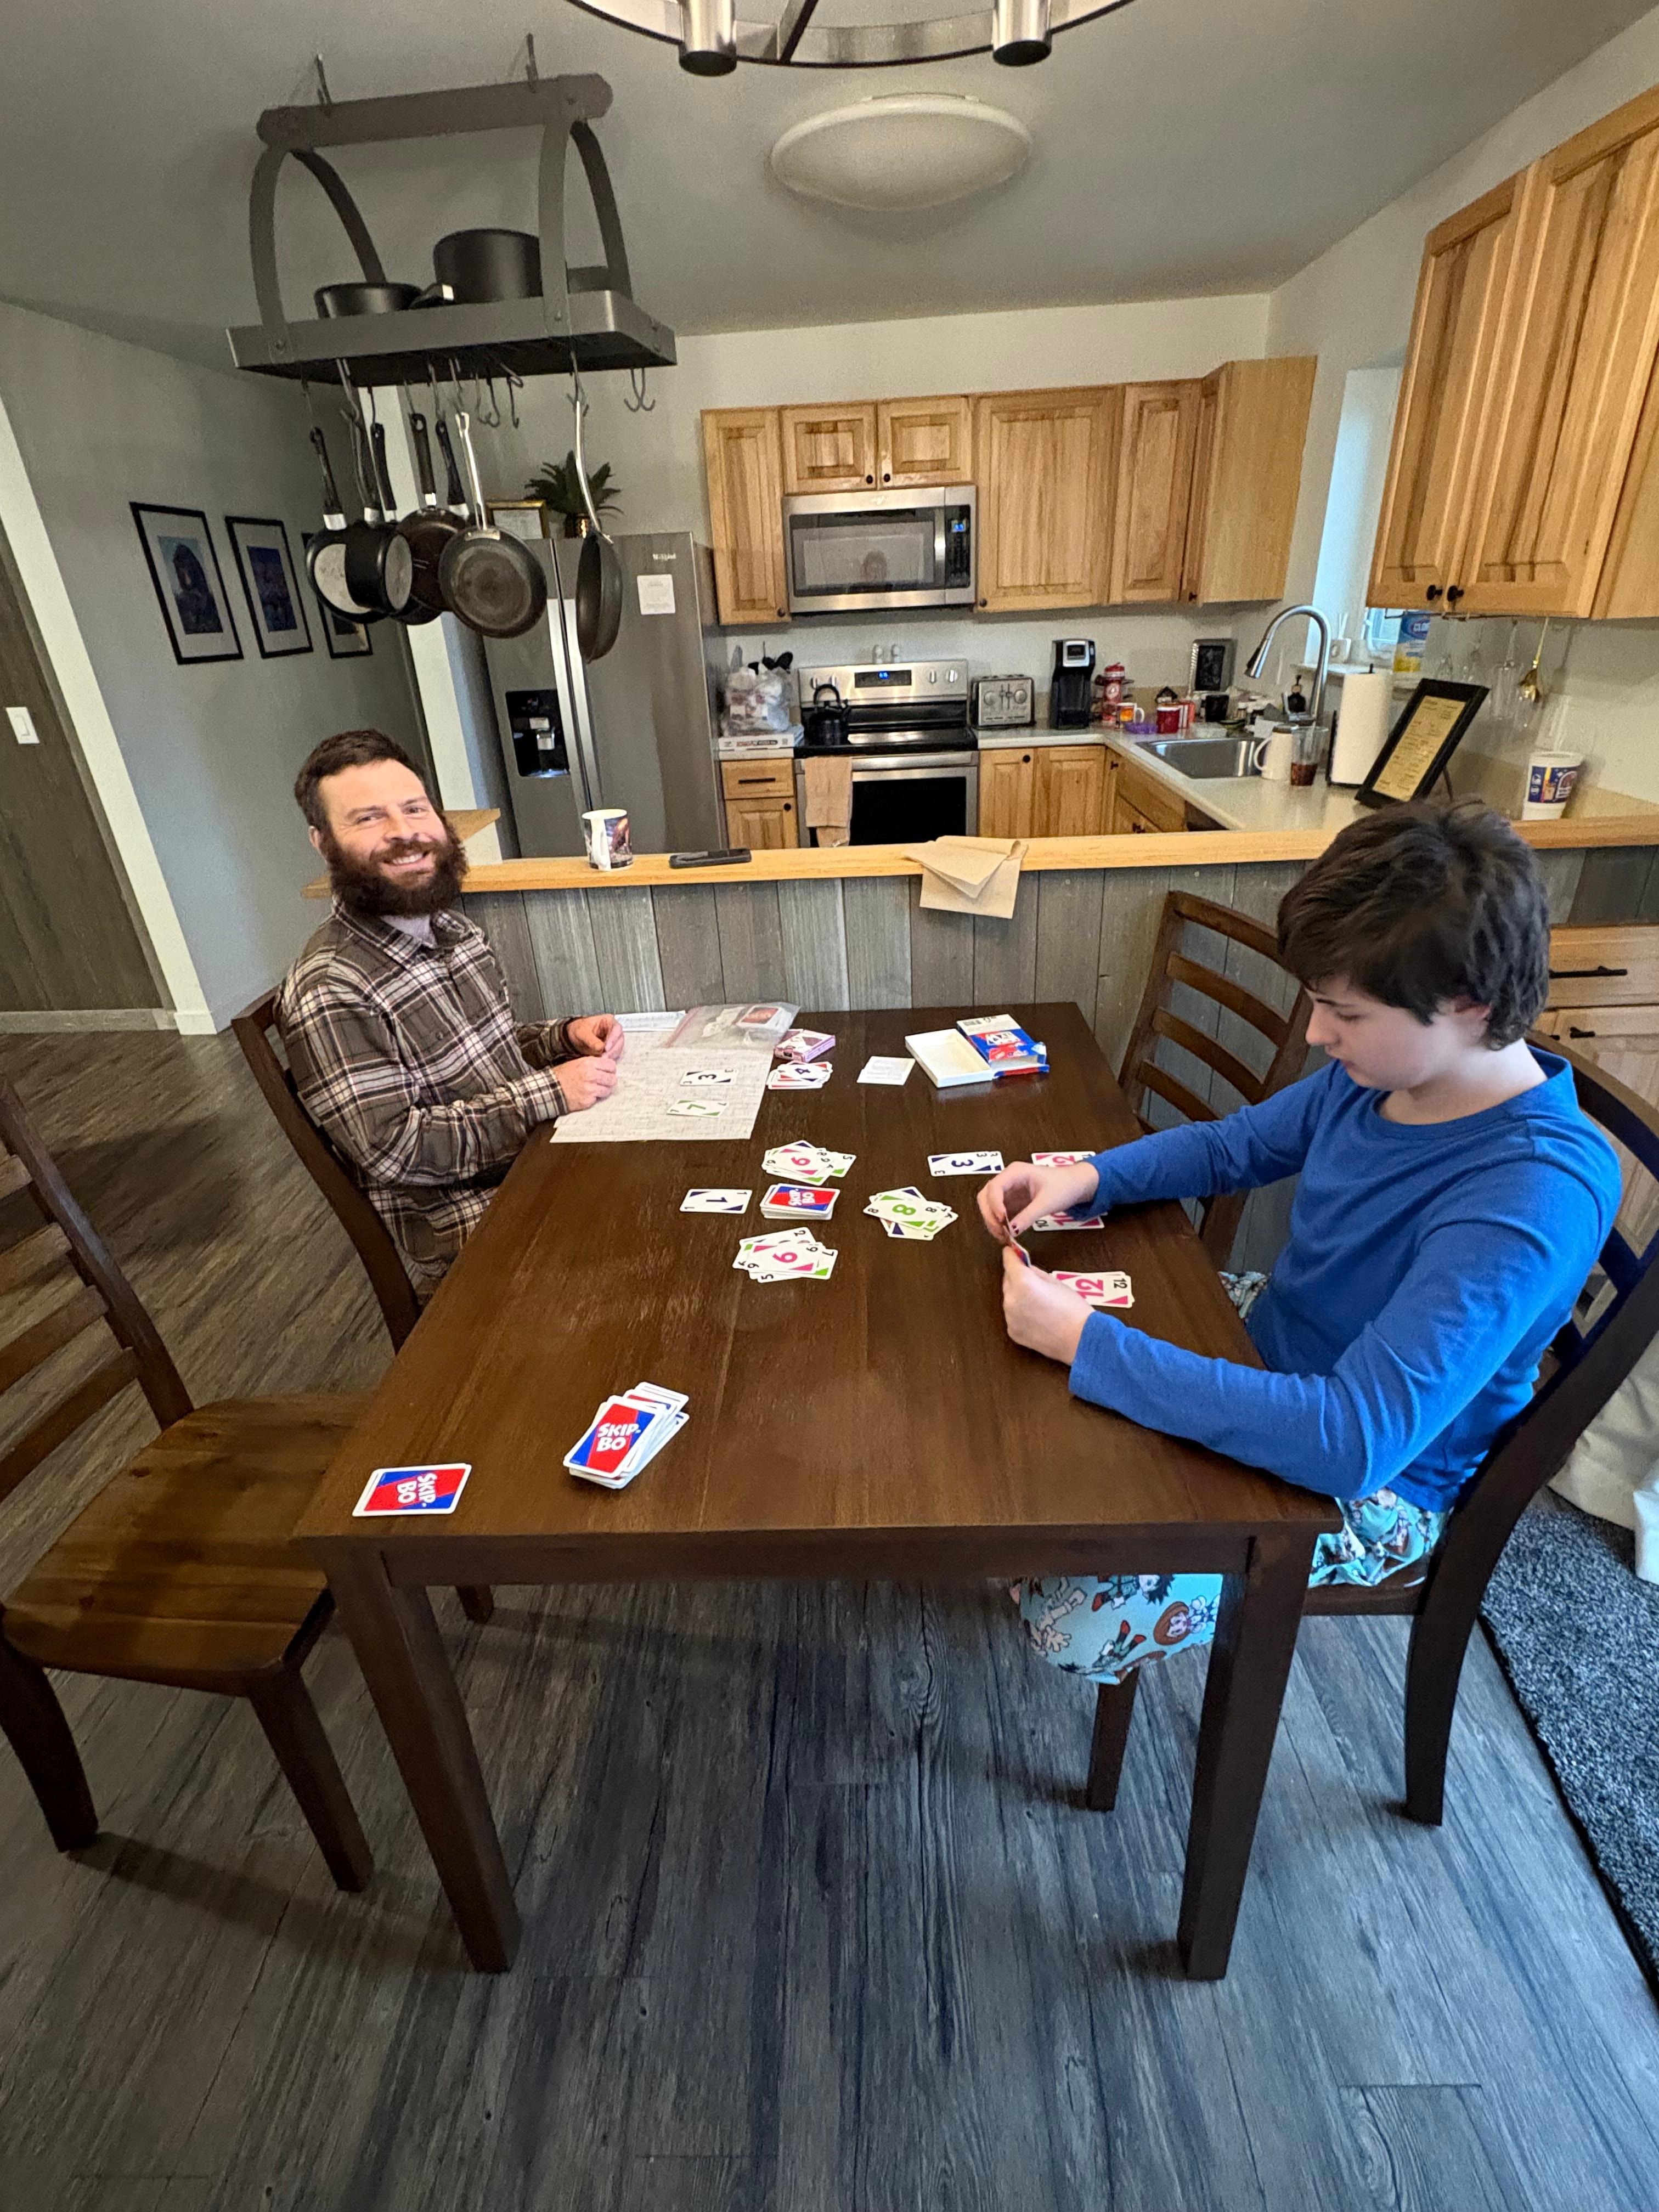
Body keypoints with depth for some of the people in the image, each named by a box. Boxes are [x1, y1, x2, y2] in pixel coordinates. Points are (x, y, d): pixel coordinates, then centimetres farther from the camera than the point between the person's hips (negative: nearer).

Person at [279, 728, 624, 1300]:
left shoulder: (455, 931, 8)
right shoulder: (329, 990, -18)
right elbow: (392, 1147, -22)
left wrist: (567, 1038, -1)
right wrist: (551, 1093, -22)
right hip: (465, 1238, -8)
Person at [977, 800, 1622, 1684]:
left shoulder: (1531, 1199, -35)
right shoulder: (1384, 1068, -12)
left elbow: (1357, 1438, -41)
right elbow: (1233, 1145, 4)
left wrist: (1086, 1343, -40)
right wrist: (1083, 1178, -15)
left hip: (1370, 1483, -6)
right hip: (1268, 1339, 7)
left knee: (1077, 1624, -15)